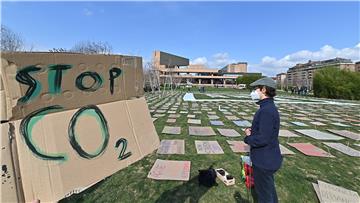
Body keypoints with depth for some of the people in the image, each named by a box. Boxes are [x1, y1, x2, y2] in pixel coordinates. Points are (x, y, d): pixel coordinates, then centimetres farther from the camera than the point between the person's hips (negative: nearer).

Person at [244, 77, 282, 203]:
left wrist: (248, 137, -12)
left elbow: (262, 139, -29)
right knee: (269, 189, 29)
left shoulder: (267, 110, -27)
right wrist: (252, 132, -3)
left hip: (264, 161, -9)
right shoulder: (268, 107, 5)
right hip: (268, 159, 9)